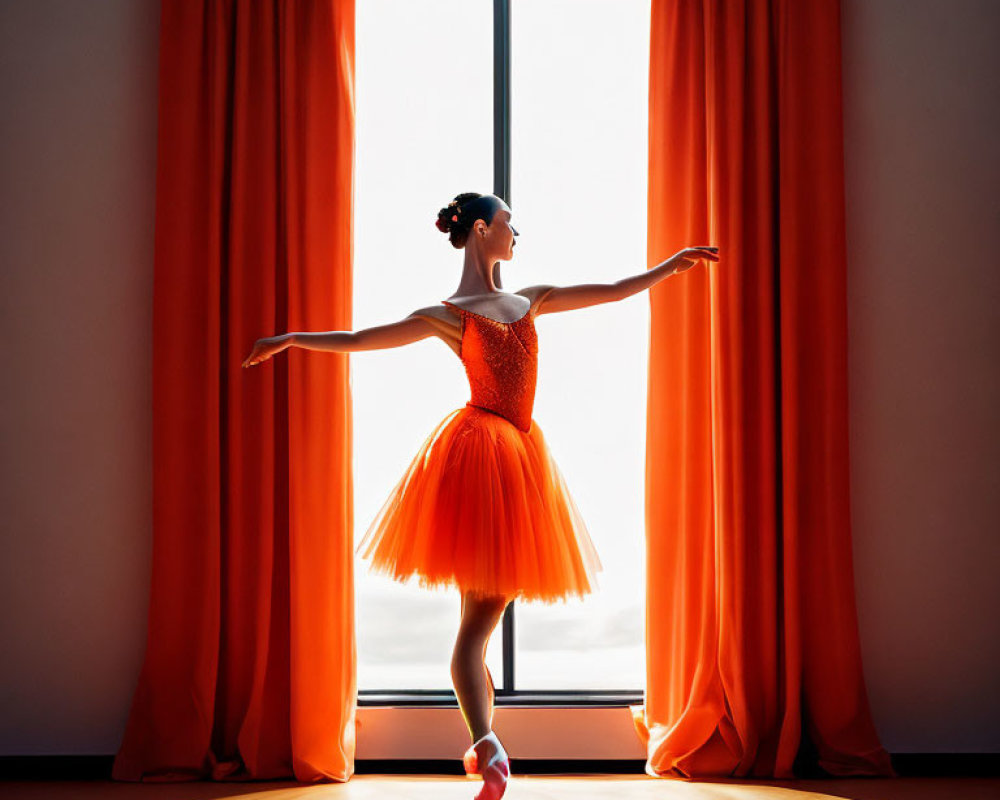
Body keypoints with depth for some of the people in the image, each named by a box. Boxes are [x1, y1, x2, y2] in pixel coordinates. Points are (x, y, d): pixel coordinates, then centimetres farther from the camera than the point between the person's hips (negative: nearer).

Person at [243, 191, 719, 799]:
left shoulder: (531, 300, 18)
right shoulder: (447, 315, 1)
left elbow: (611, 292, 24)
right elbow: (361, 340, 1)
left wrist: (673, 264, 25)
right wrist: (294, 340, -7)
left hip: (521, 454, 6)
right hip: (479, 453, -6)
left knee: (488, 609, 8)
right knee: (479, 614, -11)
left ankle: (483, 745, 14)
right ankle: (488, 748, -16)